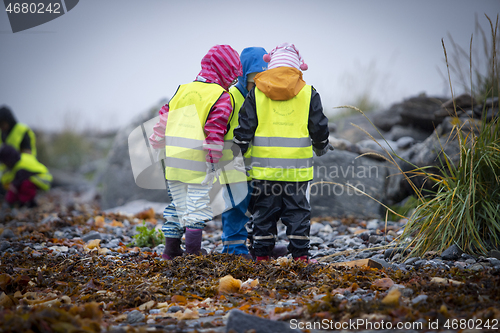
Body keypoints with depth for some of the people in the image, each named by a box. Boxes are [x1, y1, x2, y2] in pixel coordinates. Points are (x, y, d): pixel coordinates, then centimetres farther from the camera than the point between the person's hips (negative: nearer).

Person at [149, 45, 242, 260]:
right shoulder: (222, 97, -5)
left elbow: (164, 118, 16)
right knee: (197, 205, 1)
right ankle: (193, 251, -1)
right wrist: (213, 162, -11)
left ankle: (171, 250, 22)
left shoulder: (183, 90, 15)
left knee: (178, 203, 17)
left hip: (173, 157, 6)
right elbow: (214, 129, -14)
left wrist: (157, 146, 26)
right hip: (198, 160, -6)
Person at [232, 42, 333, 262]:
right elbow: (319, 127, 6)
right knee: (297, 210, 6)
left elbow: (245, 127, 1)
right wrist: (321, 148, 25)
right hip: (297, 165, -1)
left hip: (264, 164, 1)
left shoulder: (257, 92, 2)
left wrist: (238, 153, 11)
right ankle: (299, 255, 5)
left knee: (264, 210, 8)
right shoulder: (308, 93, 2)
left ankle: (262, 255, 11)